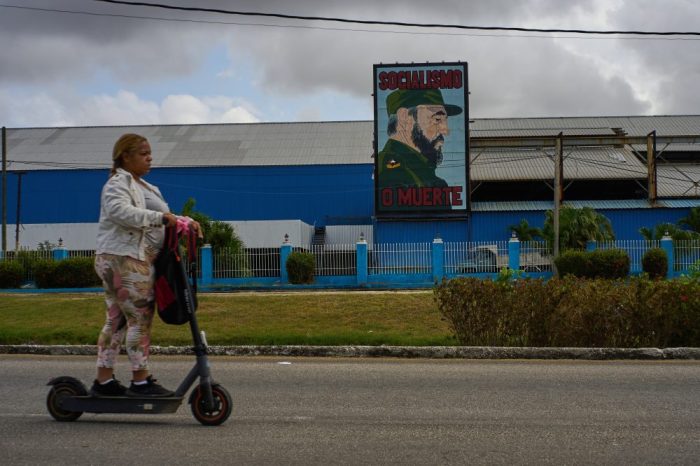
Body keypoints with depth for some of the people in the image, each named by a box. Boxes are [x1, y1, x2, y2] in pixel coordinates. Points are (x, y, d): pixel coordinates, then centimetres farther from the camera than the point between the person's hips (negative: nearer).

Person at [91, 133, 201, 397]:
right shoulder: (118, 183, -8)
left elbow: (164, 217, 27)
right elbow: (119, 210, -29)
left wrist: (186, 222, 8)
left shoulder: (142, 186, 23)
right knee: (140, 318, -9)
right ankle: (140, 382, -4)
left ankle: (104, 381, 17)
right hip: (125, 259, -10)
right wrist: (159, 217, -30)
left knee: (116, 320, 12)